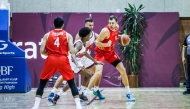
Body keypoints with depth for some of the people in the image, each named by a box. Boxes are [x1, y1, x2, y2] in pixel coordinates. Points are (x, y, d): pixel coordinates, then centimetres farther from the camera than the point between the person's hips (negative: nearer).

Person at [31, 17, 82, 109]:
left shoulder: (47, 35, 10)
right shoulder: (67, 35, 8)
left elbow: (42, 51, 2)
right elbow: (72, 51, -3)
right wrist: (75, 51, 20)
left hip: (51, 59, 1)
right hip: (63, 59, -1)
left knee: (42, 83, 13)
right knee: (71, 83, 11)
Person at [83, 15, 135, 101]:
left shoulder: (116, 28, -4)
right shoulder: (105, 30, -27)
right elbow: (97, 42, -23)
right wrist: (106, 44, -38)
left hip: (110, 52, 7)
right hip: (100, 52, -7)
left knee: (123, 70, 4)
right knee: (98, 73, -25)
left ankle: (128, 93, 17)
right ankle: (85, 94, -16)